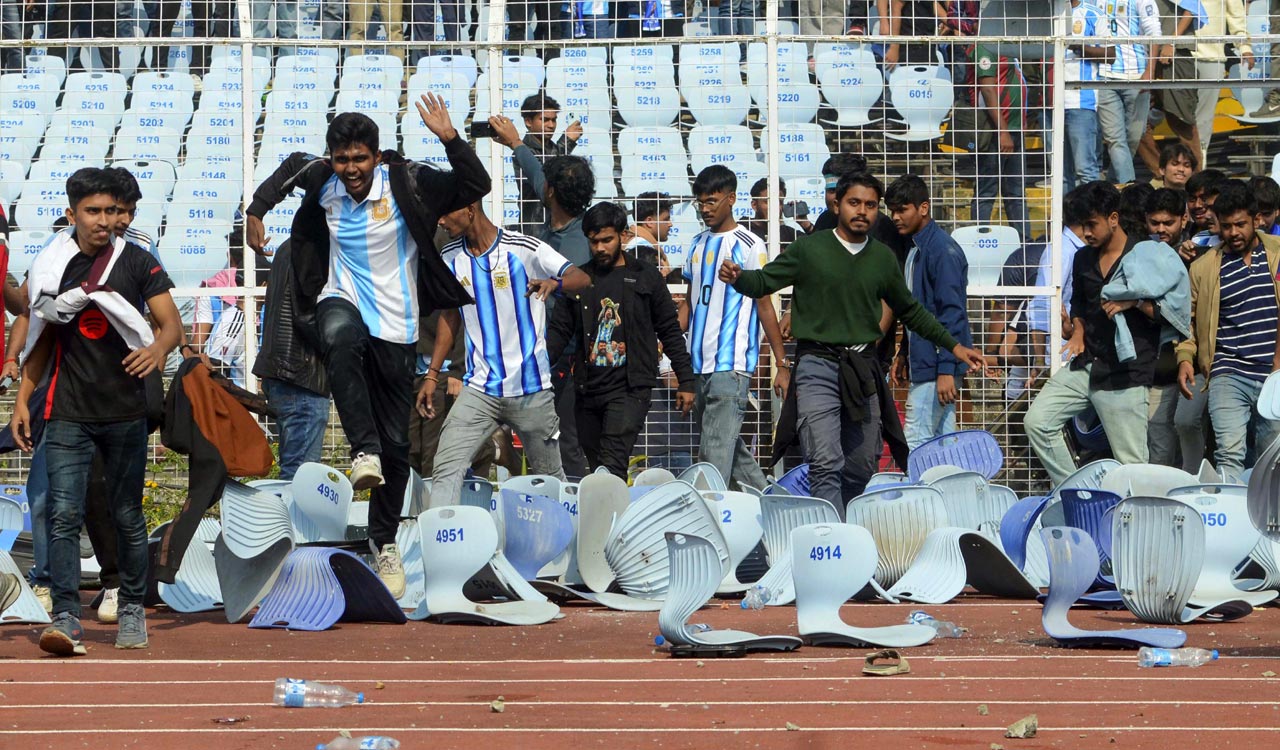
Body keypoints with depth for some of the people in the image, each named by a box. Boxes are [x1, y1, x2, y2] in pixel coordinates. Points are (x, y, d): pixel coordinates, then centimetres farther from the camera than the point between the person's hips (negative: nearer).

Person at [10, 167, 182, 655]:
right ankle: (66, 620, -13)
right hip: (68, 414, 1)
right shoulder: (50, 267, 5)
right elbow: (41, 340, 14)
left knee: (128, 517, 8)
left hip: (126, 412, -1)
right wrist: (22, 400, 9)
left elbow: (172, 323, -5)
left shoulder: (136, 262, 1)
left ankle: (132, 611, 22)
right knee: (63, 514, -10)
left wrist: (158, 348, -28)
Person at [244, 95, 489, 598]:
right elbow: (289, 168, 20)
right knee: (339, 337, -41)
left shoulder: (406, 182, -13)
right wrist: (256, 212, 14)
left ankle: (384, 539, 25)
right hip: (343, 302, 1)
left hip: (395, 325, -1)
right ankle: (363, 451, -42)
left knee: (395, 442, 6)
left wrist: (451, 140, -34)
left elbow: (476, 188, -21)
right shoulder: (322, 179, -3)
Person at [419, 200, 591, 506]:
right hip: (479, 388, 3)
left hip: (531, 389, -3)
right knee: (446, 468, -14)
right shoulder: (450, 259, 5)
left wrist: (553, 282, -38)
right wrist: (432, 375, 13)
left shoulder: (524, 249, -10)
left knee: (550, 476, 10)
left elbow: (582, 279, -15)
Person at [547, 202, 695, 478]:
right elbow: (560, 330, 11)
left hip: (630, 389, -4)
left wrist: (685, 381, 5)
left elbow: (670, 331, 8)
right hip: (588, 390, 4)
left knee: (612, 464, -18)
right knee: (597, 467, 7)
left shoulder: (645, 277, 5)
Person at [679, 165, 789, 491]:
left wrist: (782, 365, -5)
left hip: (730, 366, -7)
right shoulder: (698, 244, 15)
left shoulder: (749, 246, -4)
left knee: (716, 451, -13)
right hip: (698, 364, 7)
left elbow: (764, 306, -4)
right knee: (729, 444, 14)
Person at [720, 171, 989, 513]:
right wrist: (737, 276, -22)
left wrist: (953, 345, 20)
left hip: (863, 370, 5)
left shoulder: (883, 258, 11)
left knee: (861, 469, 8)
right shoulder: (809, 249, 0)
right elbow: (763, 282, 1)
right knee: (826, 465, -16)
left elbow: (910, 311, 22)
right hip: (818, 367, -5)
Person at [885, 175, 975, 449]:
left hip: (935, 365, -10)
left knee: (915, 445, -11)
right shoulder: (916, 249, 15)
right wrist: (903, 354, 22)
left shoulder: (943, 250, -15)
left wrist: (946, 370, -23)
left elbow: (952, 313, -19)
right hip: (922, 360, 10)